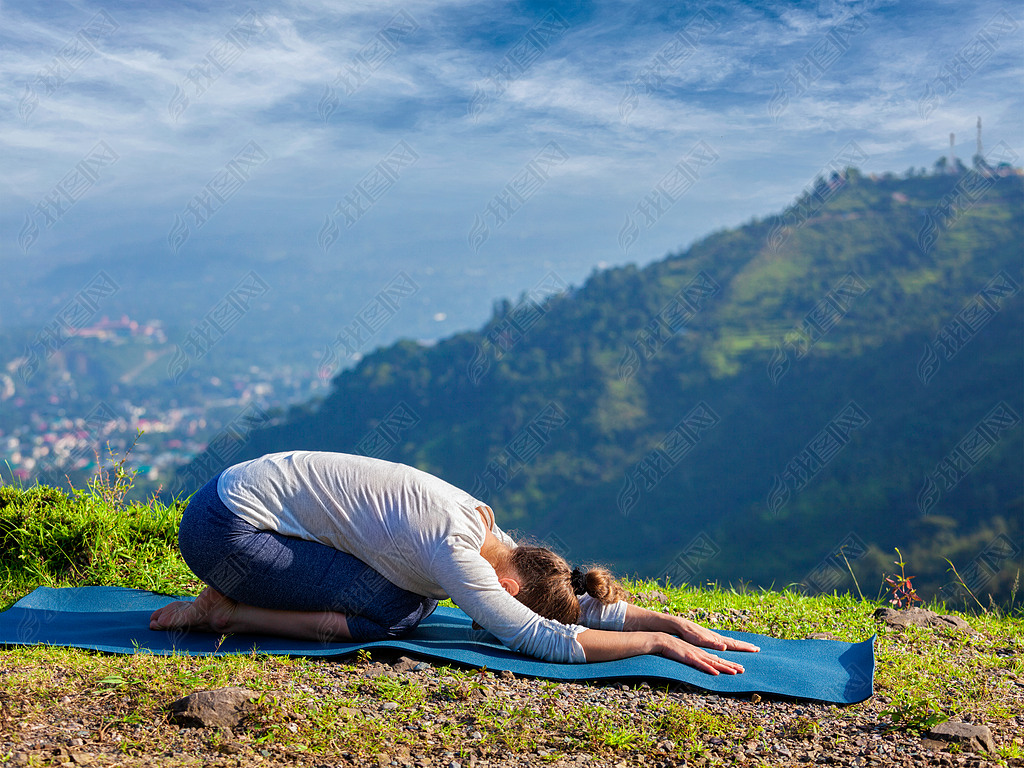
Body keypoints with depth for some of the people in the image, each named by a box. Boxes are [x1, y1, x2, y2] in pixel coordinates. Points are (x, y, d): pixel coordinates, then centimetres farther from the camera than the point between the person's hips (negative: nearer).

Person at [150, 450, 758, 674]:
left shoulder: (491, 538, 1)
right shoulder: (456, 552, -25)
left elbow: (585, 602, 8)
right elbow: (546, 640, -29)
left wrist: (677, 622, -1)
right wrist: (658, 642, -21)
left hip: (255, 488, 9)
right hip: (224, 525, -9)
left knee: (415, 601, 2)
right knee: (393, 614, -15)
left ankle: (234, 603, 10)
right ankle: (230, 614, -2)